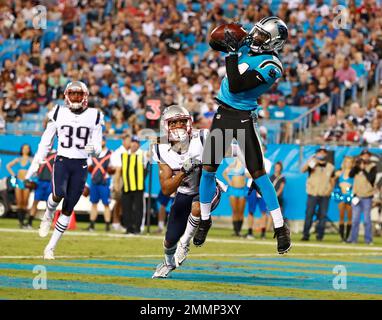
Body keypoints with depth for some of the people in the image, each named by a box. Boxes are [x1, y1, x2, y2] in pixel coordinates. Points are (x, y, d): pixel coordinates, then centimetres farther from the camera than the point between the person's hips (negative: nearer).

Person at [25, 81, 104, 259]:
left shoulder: (94, 116, 5)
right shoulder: (58, 113, 4)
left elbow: (97, 148, 7)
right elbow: (46, 142, 10)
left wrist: (94, 149, -17)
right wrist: (36, 163, 7)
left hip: (80, 165, 1)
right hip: (62, 161, -1)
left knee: (68, 210, 0)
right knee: (59, 194, -29)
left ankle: (51, 247, 10)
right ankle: (48, 216, 4)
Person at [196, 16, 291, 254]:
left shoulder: (271, 66, -19)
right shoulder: (246, 45, 2)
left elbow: (236, 86, -25)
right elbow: (215, 44, 15)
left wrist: (232, 54, -23)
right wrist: (226, 43, -7)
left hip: (244, 118, -6)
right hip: (223, 114, 6)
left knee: (258, 173, -8)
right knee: (208, 169, 6)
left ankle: (281, 228, -1)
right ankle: (205, 220, 22)